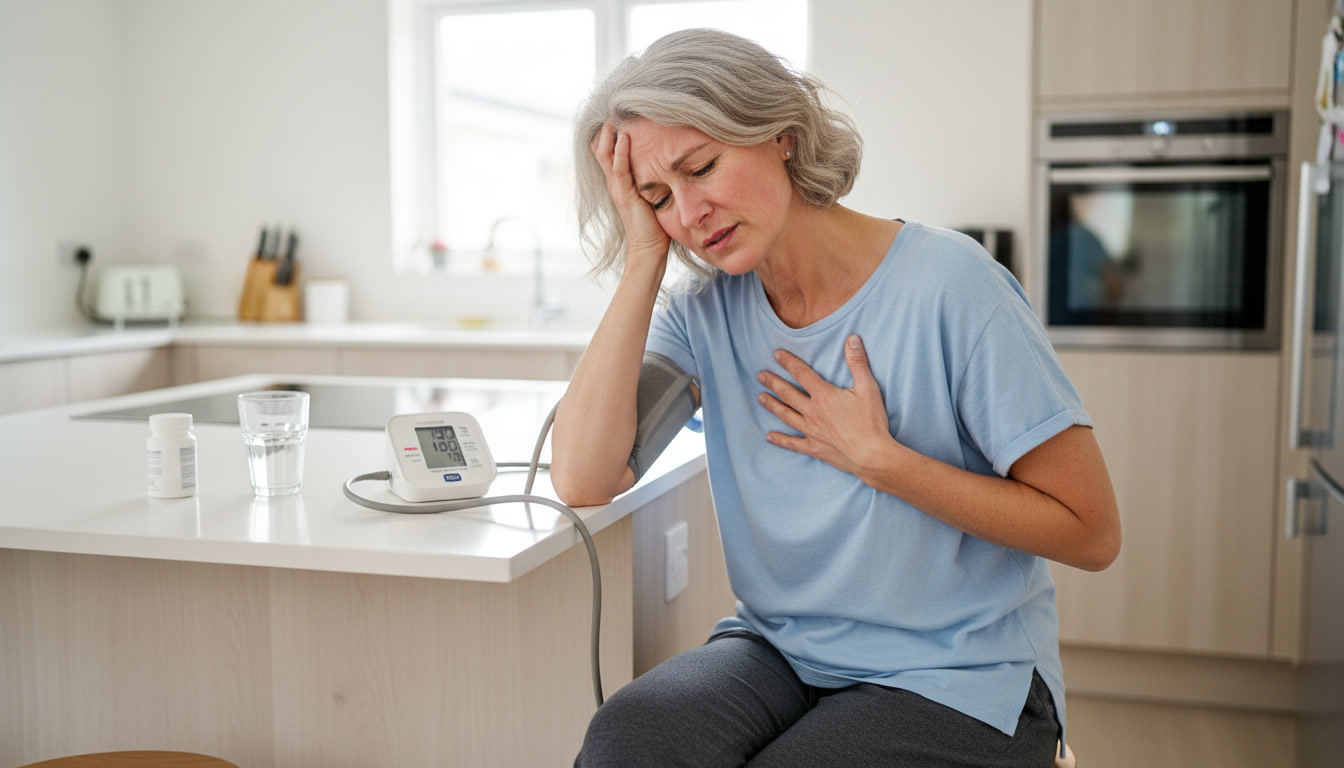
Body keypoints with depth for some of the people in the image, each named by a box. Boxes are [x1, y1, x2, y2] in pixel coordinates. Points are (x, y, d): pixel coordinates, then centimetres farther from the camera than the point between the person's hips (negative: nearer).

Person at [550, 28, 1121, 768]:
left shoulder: (947, 285, -15)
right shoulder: (705, 312, -1)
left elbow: (1090, 532, -12)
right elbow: (583, 478, -17)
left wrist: (874, 457, -17)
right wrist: (644, 259, -13)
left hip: (957, 678, -2)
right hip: (778, 650, 3)